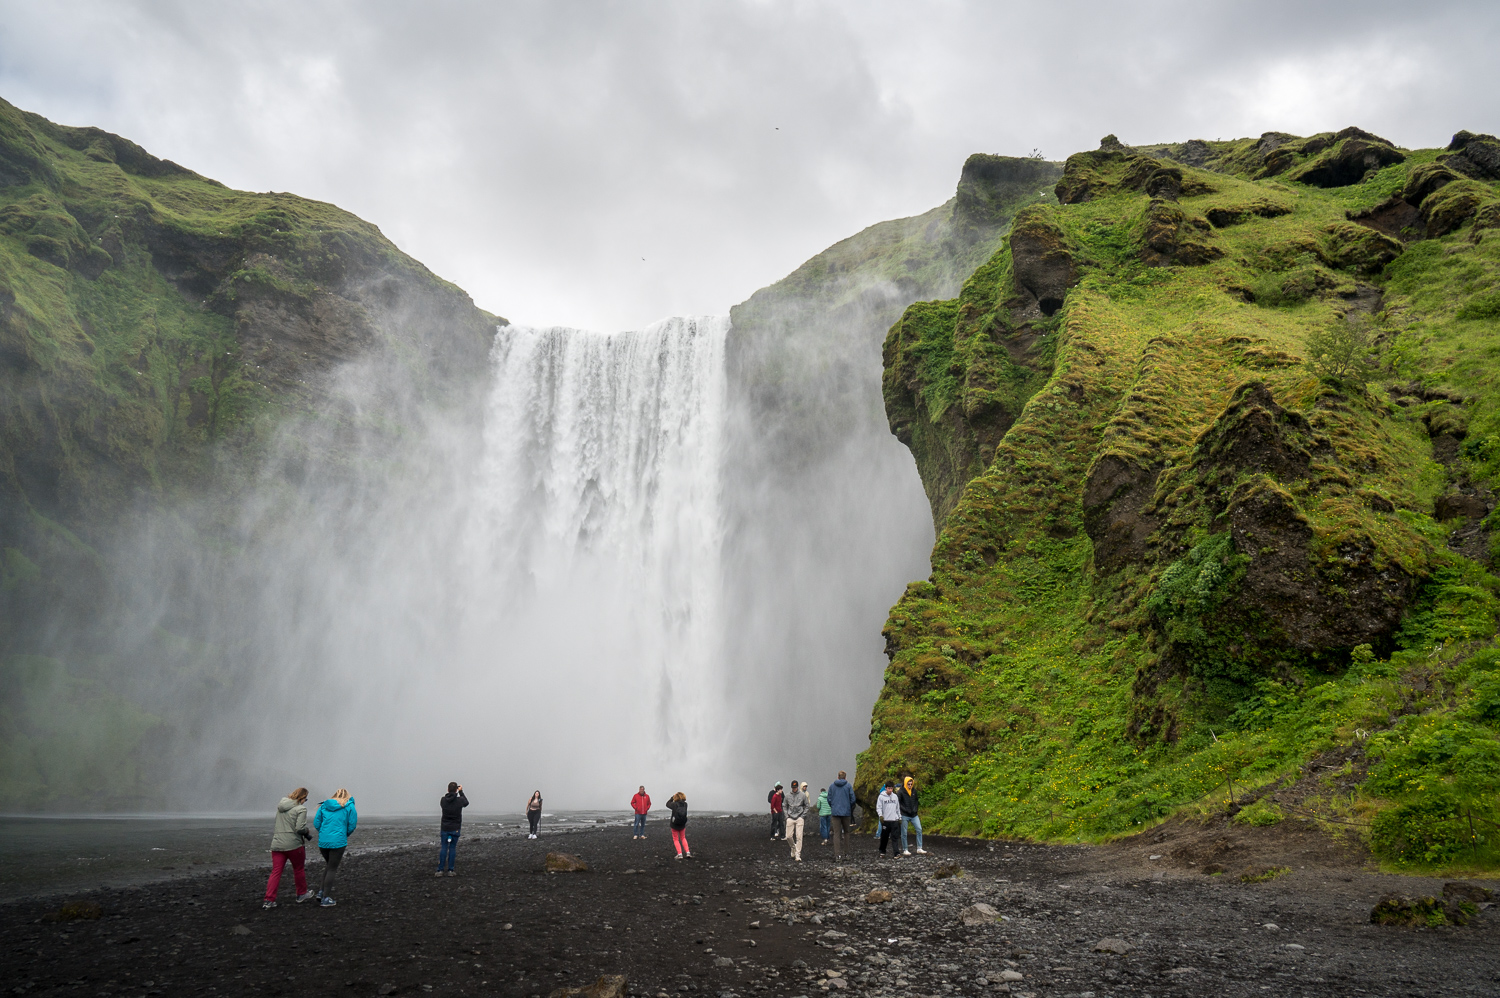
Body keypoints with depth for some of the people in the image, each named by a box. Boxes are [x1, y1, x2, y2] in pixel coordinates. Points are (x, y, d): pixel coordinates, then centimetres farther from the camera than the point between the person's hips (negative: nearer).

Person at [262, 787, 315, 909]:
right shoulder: (301, 809, -11)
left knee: (276, 872, 5)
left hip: (277, 844, 5)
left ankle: (269, 900, -1)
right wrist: (307, 833, 1)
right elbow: (300, 828, -19)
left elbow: (279, 824, 18)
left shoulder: (280, 806, 12)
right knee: (298, 869, 13)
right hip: (293, 844, -5)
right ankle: (302, 894, 27)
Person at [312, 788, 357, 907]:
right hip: (338, 842, -4)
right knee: (332, 869, 4)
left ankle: (322, 891, 24)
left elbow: (316, 823, 6)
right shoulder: (349, 807, 0)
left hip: (323, 842, 4)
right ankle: (326, 898, 5)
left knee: (329, 865, 25)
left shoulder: (324, 806, 9)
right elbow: (352, 825, -2)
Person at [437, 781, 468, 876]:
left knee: (443, 848, 6)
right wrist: (461, 792, 18)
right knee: (452, 848, 4)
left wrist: (451, 793, 17)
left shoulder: (443, 800, -6)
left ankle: (440, 870, 2)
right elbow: (466, 802, 12)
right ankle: (450, 870, 3)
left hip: (444, 828, 2)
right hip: (455, 829, -2)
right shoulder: (459, 800, -11)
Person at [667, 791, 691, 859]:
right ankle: (688, 852, 14)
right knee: (683, 838, 22)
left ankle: (680, 854, 0)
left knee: (676, 839, 11)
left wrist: (672, 798, 14)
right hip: (682, 825, 3)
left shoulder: (674, 804, -17)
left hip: (675, 825, -3)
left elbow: (667, 804, 2)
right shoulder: (685, 804, -10)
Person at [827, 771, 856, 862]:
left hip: (835, 813, 1)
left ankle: (837, 855, -7)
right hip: (846, 812, -1)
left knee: (836, 834, 0)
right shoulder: (848, 786, -2)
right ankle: (846, 853, 14)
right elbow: (852, 799, -3)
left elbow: (829, 799, 5)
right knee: (846, 832, 16)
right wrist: (851, 810, 13)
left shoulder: (832, 786, 5)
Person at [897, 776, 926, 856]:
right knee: (904, 833, 2)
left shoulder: (914, 791, 7)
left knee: (919, 829, -4)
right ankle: (905, 850, 12)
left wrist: (915, 809, 10)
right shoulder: (900, 792, -10)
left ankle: (919, 848, 4)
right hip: (904, 815, -5)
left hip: (914, 815, 5)